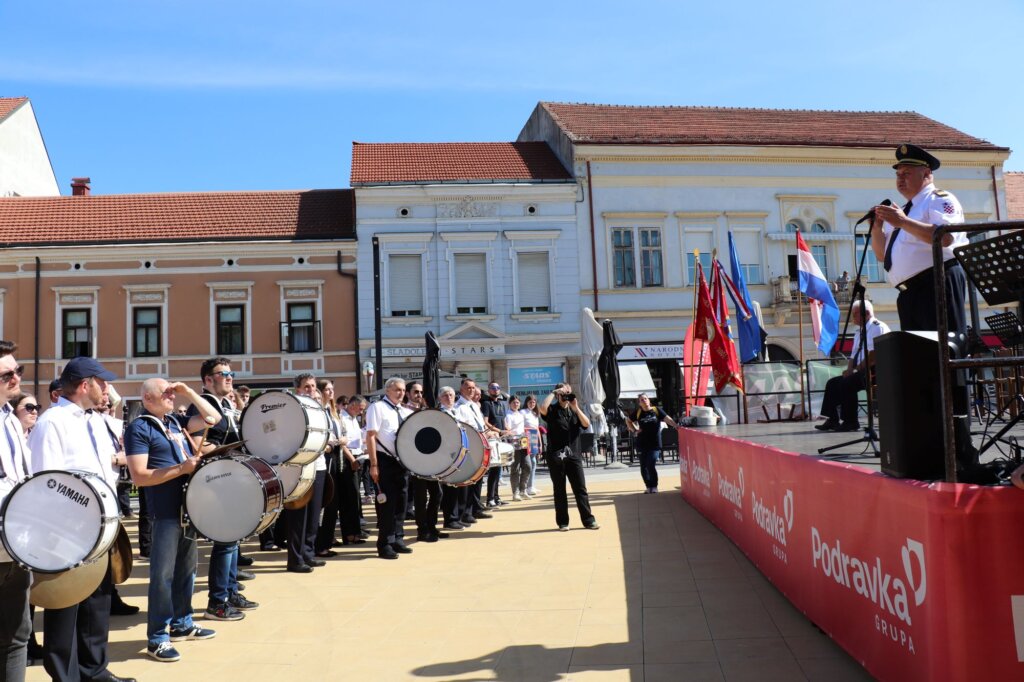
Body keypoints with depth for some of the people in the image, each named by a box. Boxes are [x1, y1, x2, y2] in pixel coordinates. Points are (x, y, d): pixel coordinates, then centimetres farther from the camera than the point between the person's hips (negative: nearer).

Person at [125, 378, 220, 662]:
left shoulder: (175, 420, 11)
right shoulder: (138, 428, -11)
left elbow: (213, 418, 15)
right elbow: (139, 477, -18)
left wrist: (189, 393, 5)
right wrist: (182, 468, -19)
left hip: (189, 505, 8)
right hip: (165, 511, -8)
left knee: (187, 567, 17)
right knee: (163, 573, -3)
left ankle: (182, 623, 31)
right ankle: (157, 638, 7)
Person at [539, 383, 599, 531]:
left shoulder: (574, 411, 13)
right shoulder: (552, 410, 1)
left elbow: (586, 424, -2)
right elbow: (543, 408, -22)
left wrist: (576, 408, -10)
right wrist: (552, 393, -12)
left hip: (573, 455, 3)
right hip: (556, 455, -3)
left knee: (580, 488, 3)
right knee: (559, 490, 5)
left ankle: (588, 520, 7)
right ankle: (562, 522, 12)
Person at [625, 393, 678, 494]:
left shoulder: (656, 410, -1)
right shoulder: (638, 413, 4)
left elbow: (667, 419, -9)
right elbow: (628, 421, 19)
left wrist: (677, 426, -25)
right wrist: (635, 430, 4)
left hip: (655, 443, -3)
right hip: (642, 443, 3)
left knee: (651, 465, -11)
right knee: (643, 467, 6)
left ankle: (654, 486, 5)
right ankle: (649, 486, 21)